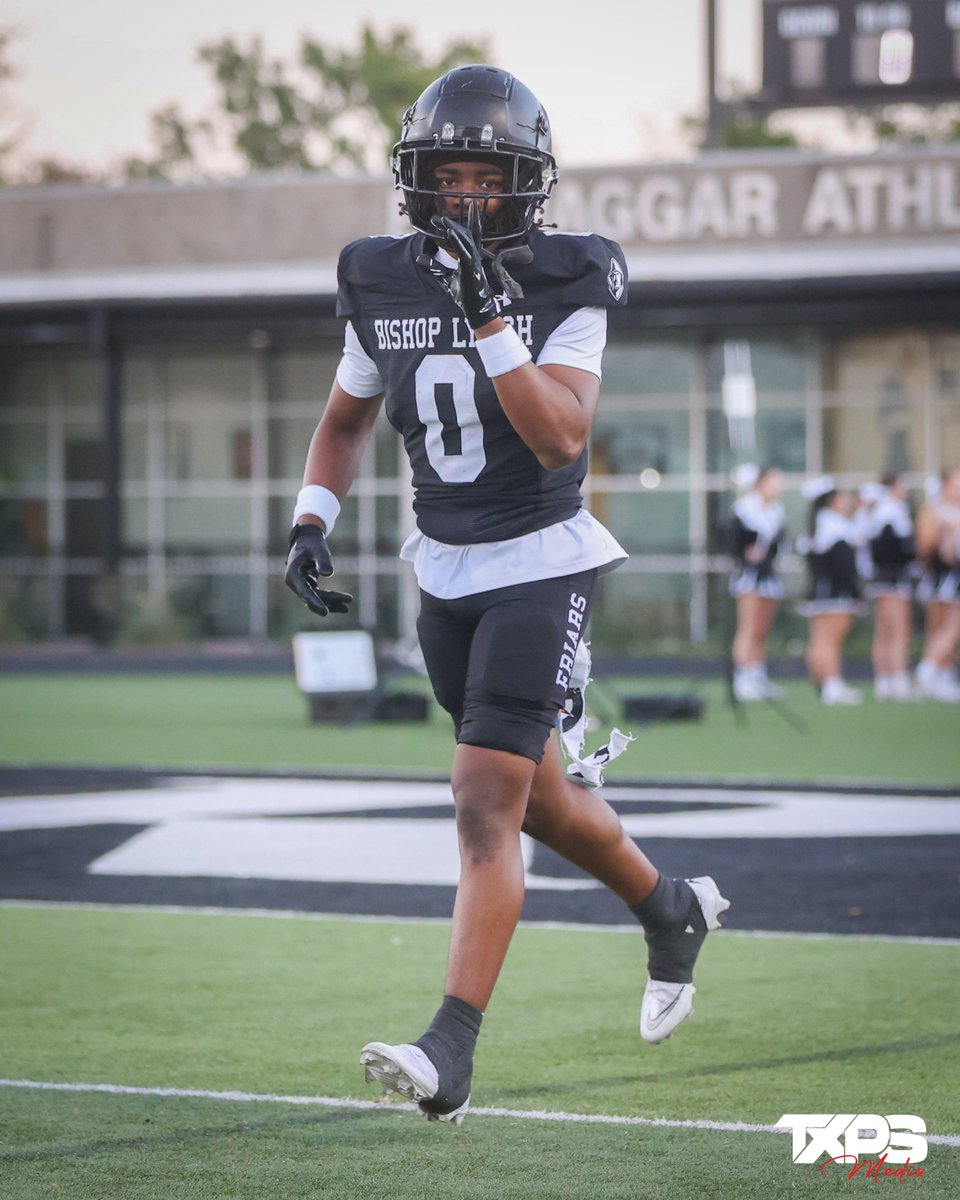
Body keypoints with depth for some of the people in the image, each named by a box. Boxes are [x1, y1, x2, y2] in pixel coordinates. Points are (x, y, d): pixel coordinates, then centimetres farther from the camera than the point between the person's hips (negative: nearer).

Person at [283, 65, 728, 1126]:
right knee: (535, 797, 18)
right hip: (445, 575, 6)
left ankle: (451, 1050, -19)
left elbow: (562, 438, -24)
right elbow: (345, 418, 16)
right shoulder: (382, 286, 1)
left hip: (541, 569, -6)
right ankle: (670, 909, 45)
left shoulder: (564, 287, -12)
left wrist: (490, 321, -31)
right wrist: (311, 521, 2)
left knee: (488, 808, -15)